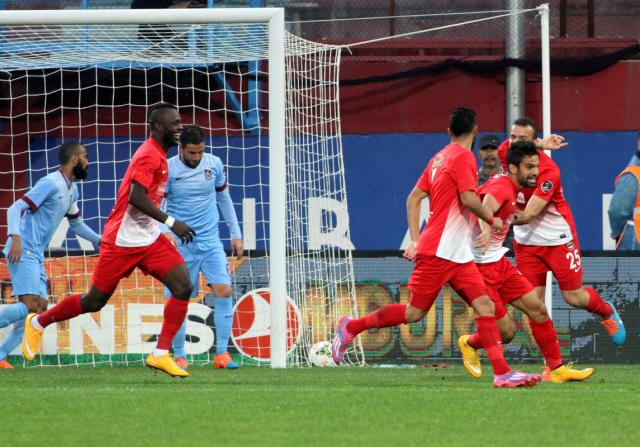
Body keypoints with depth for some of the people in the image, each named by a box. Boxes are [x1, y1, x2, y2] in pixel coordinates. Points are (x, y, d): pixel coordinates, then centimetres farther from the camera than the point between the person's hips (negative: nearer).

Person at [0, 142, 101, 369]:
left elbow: (76, 223, 34)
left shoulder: (71, 190, 17)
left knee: (40, 307, 5)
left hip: (36, 256, 10)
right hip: (23, 252, -10)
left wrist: (99, 241, 27)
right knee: (29, 305, -21)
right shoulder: (51, 184, -12)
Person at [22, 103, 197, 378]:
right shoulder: (149, 155, -17)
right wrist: (171, 222, -28)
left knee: (183, 287, -10)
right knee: (95, 301, 3)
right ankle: (37, 323, 25)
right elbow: (136, 197, -29)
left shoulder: (158, 154, 12)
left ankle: (161, 355, -9)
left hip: (149, 240, 9)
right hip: (123, 241, -9)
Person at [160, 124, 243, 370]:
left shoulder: (214, 164, 4)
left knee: (224, 290, -12)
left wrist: (236, 234, 16)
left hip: (210, 241, 3)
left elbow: (224, 199, 17)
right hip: (180, 244, -3)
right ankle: (179, 357, 12)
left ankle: (222, 354, -6)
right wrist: (165, 231, -31)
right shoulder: (168, 169, -8)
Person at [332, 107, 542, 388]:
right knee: (414, 312, -4)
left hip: (458, 256, 9)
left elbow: (414, 198, 16)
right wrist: (492, 220, -5)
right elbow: (469, 198, -22)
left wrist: (416, 240, 14)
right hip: (439, 251, -9)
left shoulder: (439, 158, 15)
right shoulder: (462, 157, -11)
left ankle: (502, 372, -11)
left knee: (485, 306, -3)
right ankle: (351, 327, 12)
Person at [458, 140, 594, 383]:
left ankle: (556, 369, 13)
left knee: (537, 308, 4)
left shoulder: (512, 188, 8)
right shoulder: (501, 187, -22)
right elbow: (486, 207, -46)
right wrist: (487, 229, -66)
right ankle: (470, 344, 24)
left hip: (498, 262, 10)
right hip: (479, 268, -10)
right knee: (506, 331, -7)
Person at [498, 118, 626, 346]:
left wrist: (513, 218, -51)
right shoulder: (505, 152, -12)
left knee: (574, 297, 5)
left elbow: (530, 213, -33)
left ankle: (607, 312, 37)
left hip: (557, 238, -4)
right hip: (525, 240, 4)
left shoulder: (548, 170, -27)